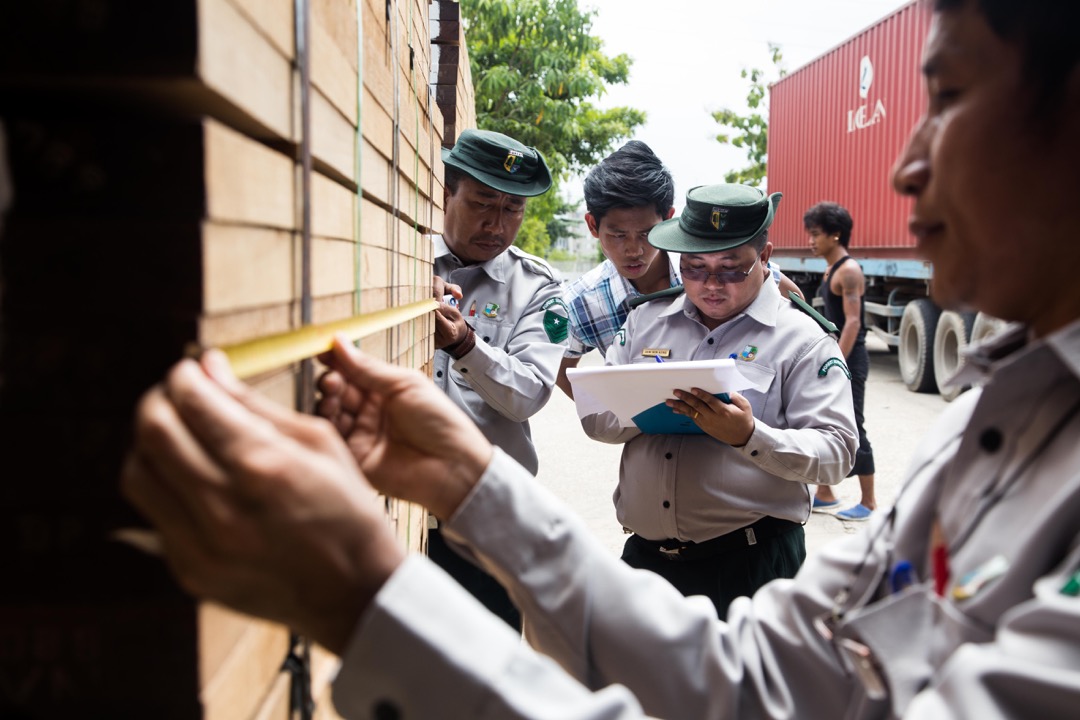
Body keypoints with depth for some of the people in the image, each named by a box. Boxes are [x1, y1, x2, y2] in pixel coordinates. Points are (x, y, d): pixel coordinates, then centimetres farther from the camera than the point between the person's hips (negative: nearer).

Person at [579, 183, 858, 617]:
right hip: (646, 556, 4)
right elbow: (596, 419, 7)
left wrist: (749, 435, -27)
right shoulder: (645, 321, 11)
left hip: (750, 564, -4)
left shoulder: (802, 340, -3)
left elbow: (836, 453, -11)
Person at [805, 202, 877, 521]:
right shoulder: (831, 270, 14)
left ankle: (868, 502, 7)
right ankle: (825, 495, 22)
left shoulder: (849, 271, -15)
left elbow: (852, 322, -22)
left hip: (850, 360, -10)